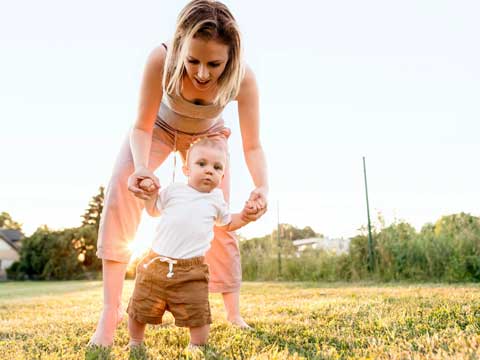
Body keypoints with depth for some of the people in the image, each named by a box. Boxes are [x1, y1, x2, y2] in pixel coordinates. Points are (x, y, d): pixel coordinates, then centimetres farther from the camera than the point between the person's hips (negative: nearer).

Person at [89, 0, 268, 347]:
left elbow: (252, 146, -31)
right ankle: (111, 310, -18)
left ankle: (234, 314, 16)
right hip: (160, 127, 0)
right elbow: (142, 127, -30)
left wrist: (262, 187, -51)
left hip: (207, 136, 1)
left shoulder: (243, 77, -35)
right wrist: (141, 167, -50)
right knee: (122, 186, -25)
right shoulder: (161, 60, -38)